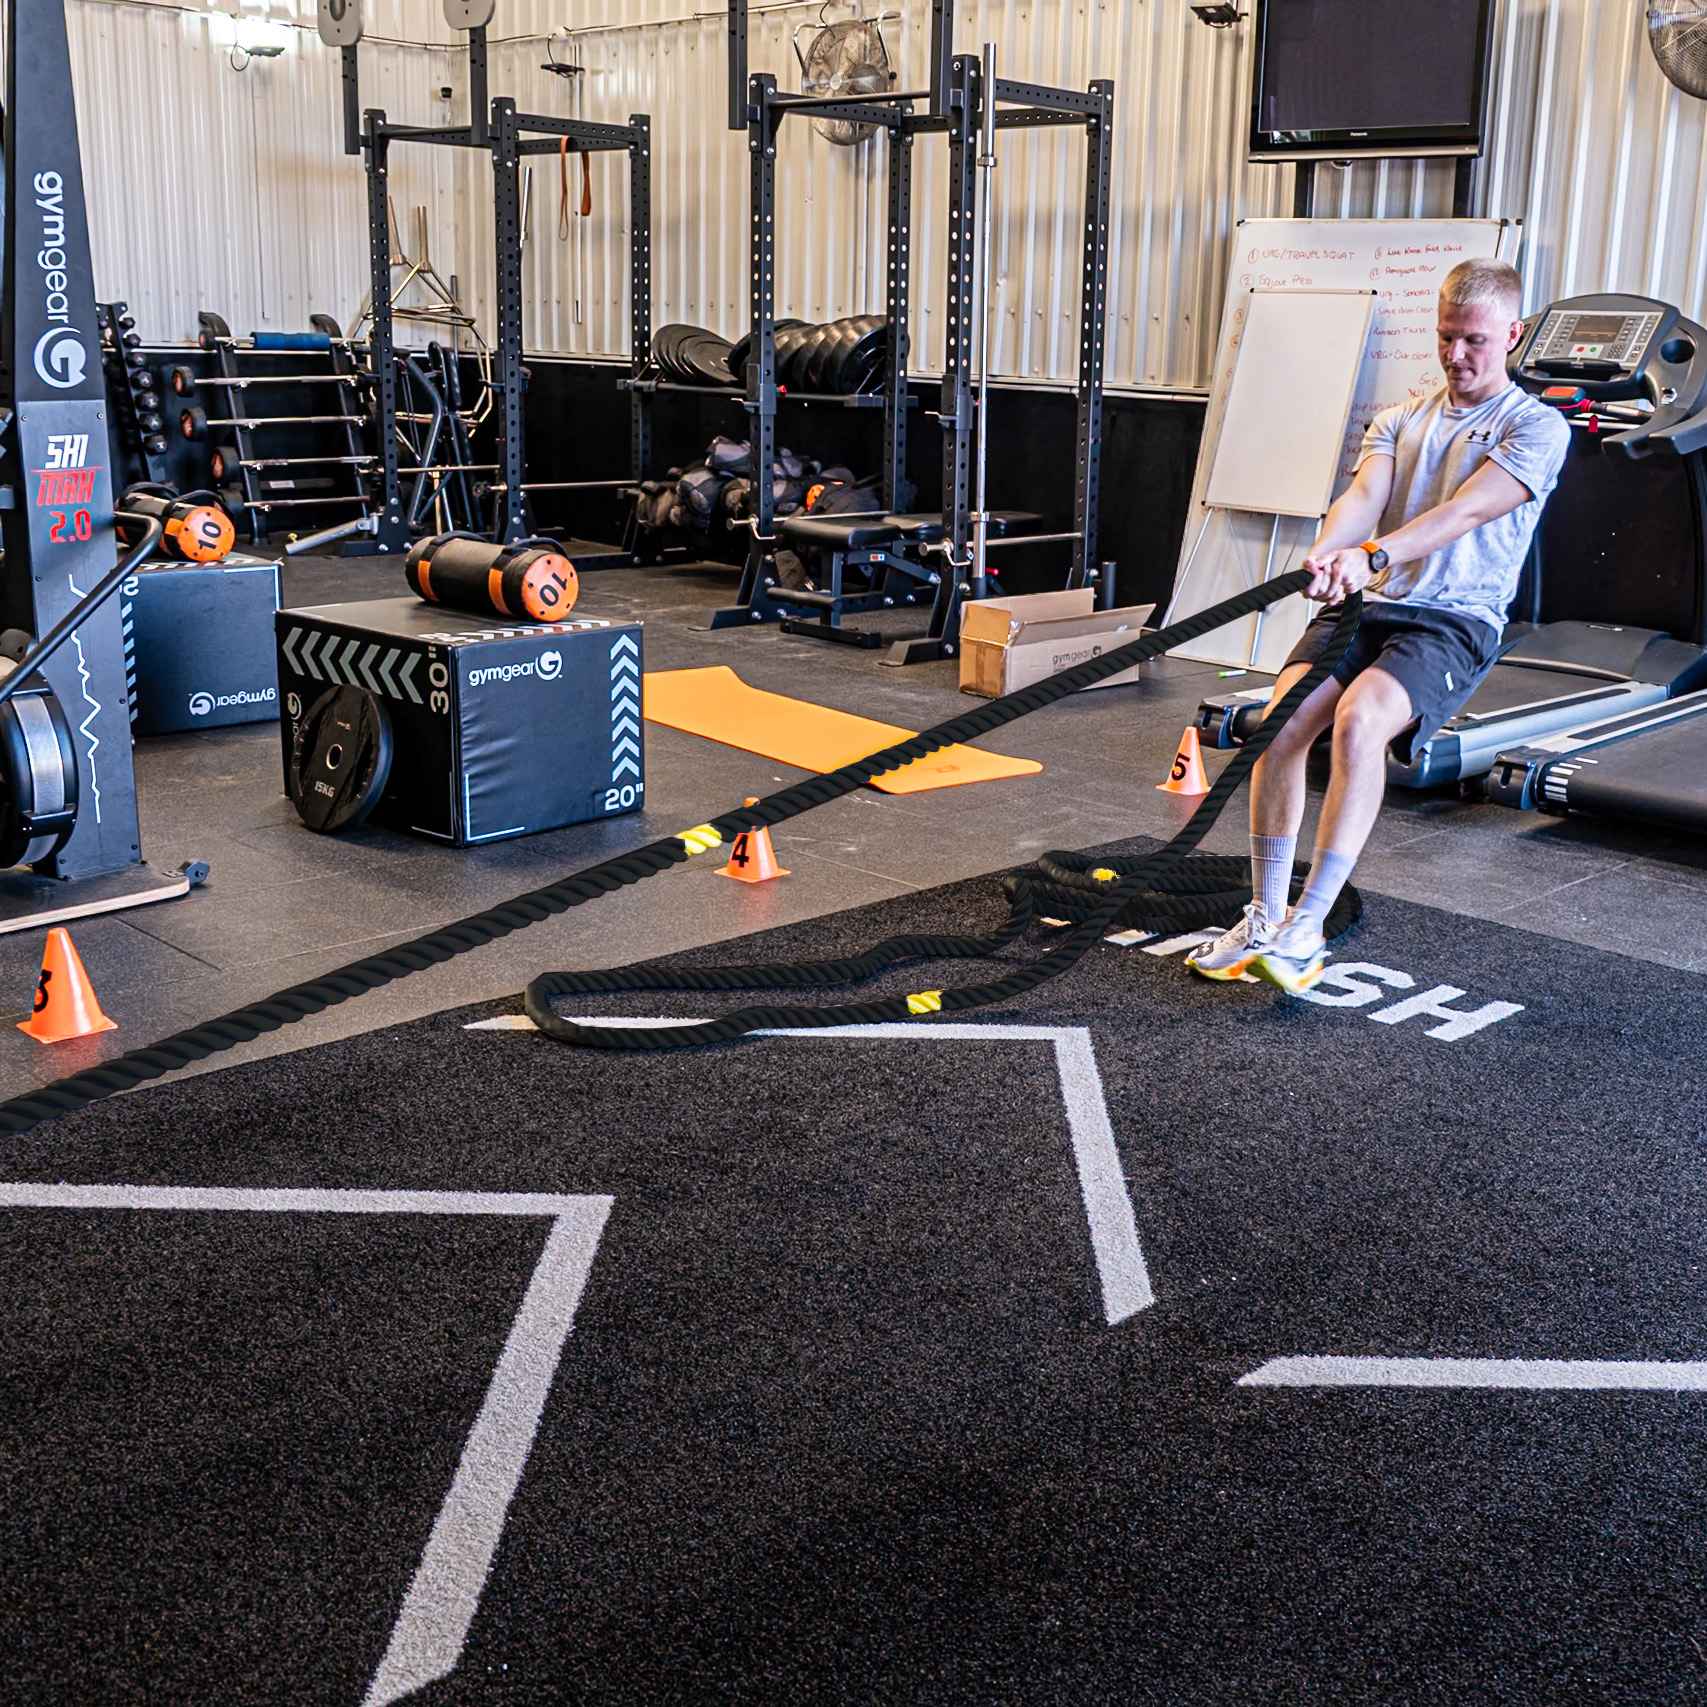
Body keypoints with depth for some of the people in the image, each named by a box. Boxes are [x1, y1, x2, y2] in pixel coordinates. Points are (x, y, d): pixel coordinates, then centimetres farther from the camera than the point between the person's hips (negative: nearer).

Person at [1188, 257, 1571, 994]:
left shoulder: (1536, 427, 3)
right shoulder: (1401, 420, 18)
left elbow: (1465, 511, -15)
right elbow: (1363, 497, -2)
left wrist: (1373, 556, -32)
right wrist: (1327, 555, -25)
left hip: (1455, 621, -4)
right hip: (1367, 604, 4)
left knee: (1359, 719, -33)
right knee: (1282, 719, -23)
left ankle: (1306, 932, -28)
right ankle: (1264, 919, -10)